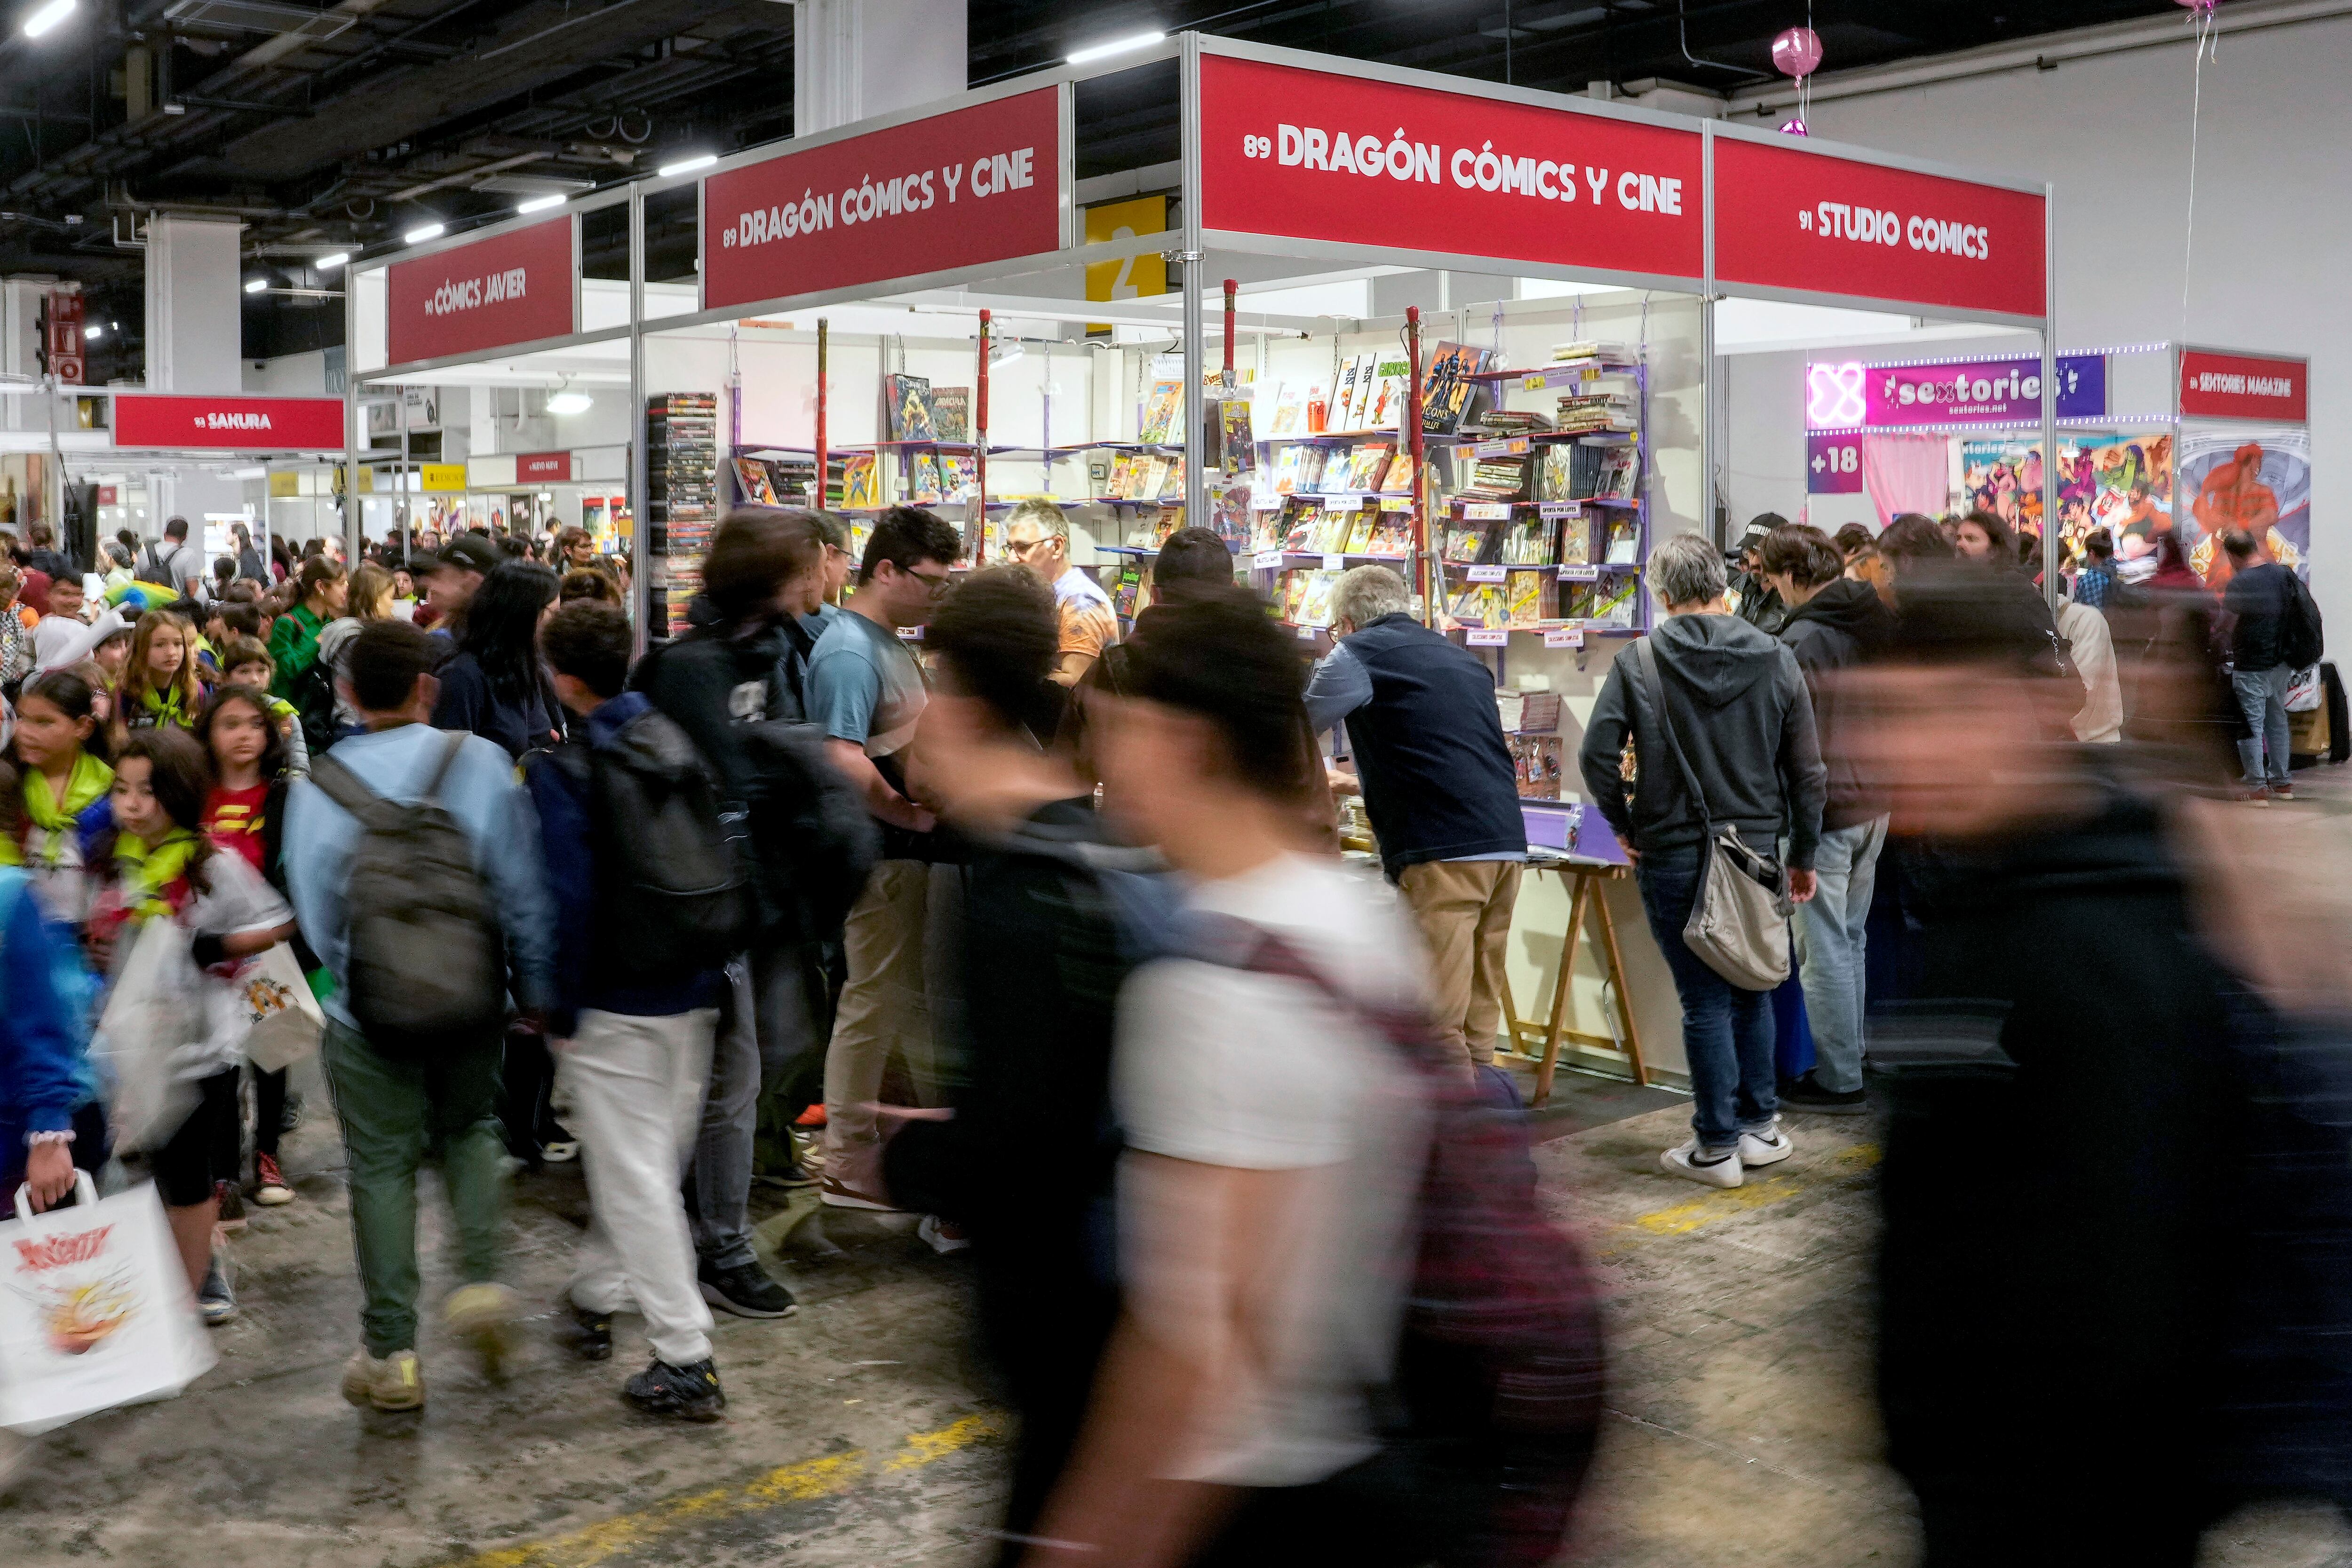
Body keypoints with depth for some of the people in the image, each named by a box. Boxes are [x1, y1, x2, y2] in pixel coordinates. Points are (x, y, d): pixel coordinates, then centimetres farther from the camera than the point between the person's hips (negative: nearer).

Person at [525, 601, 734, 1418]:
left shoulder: (560, 770, -14)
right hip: (694, 991, 7)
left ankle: (686, 1360, 1)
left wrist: (562, 1011, -9)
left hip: (614, 1004, -6)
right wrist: (710, 968, 15)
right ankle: (596, 1294, 39)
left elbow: (569, 898, -17)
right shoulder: (682, 743, 4)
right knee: (649, 1157, 20)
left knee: (633, 1174, 0)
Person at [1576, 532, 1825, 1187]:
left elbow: (1597, 755, -14)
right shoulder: (1776, 660, 1)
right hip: (1759, 850, 3)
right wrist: (1803, 856, 14)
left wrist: (1625, 826, 1)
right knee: (1752, 988, 18)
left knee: (1704, 1001, 3)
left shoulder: (1637, 663, -7)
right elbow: (1808, 772, 4)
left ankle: (1717, 1146, 10)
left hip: (1674, 856, -3)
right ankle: (1759, 1125, 27)